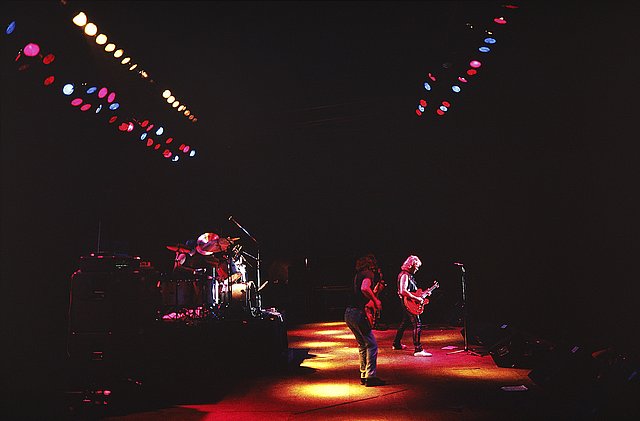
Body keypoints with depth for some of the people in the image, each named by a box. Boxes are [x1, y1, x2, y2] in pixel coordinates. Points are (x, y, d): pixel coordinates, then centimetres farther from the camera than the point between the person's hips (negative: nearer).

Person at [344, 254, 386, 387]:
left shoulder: (358, 275, 20)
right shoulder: (368, 274, -6)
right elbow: (364, 288, -26)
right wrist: (376, 301, -15)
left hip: (348, 314, 9)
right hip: (358, 314, -9)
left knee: (363, 345, 18)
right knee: (372, 345, -2)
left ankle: (364, 375, 20)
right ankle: (370, 377, -4)